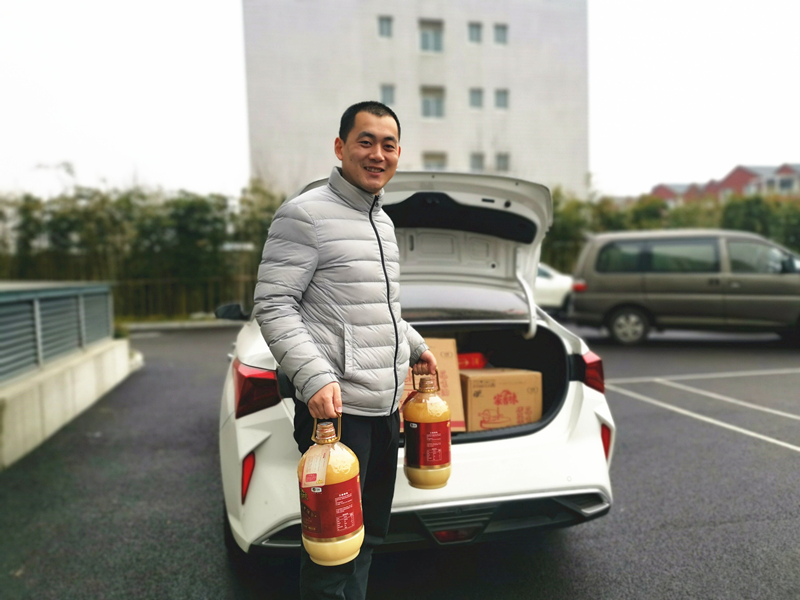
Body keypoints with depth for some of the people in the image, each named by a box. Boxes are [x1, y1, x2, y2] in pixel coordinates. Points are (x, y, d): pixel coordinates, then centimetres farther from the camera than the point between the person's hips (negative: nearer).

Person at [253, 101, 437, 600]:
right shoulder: (305, 214, -9)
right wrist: (315, 377, -24)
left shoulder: (384, 222, 17)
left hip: (385, 407, 8)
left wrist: (415, 347, 25)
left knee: (371, 535, 19)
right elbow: (273, 305, -14)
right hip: (336, 408, -8)